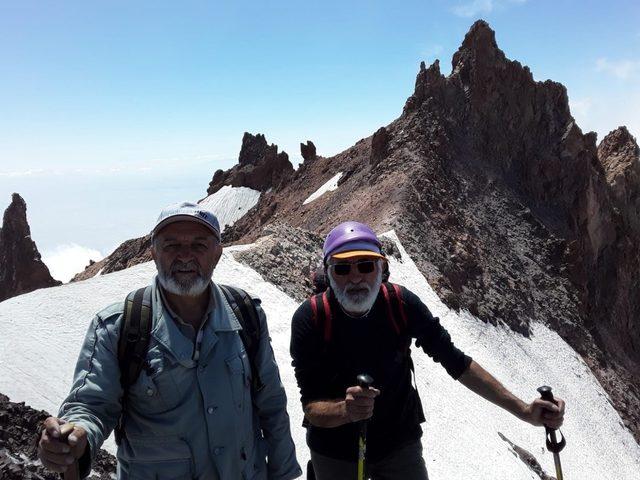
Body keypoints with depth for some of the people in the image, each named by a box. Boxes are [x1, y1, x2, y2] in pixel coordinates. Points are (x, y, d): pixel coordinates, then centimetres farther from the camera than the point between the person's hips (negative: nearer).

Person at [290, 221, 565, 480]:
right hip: (336, 452, 0)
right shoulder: (309, 319, -23)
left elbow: (456, 362, -9)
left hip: (399, 444, 1)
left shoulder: (402, 304, -19)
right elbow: (311, 407, -23)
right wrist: (345, 410, -46)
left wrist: (523, 411, -12)